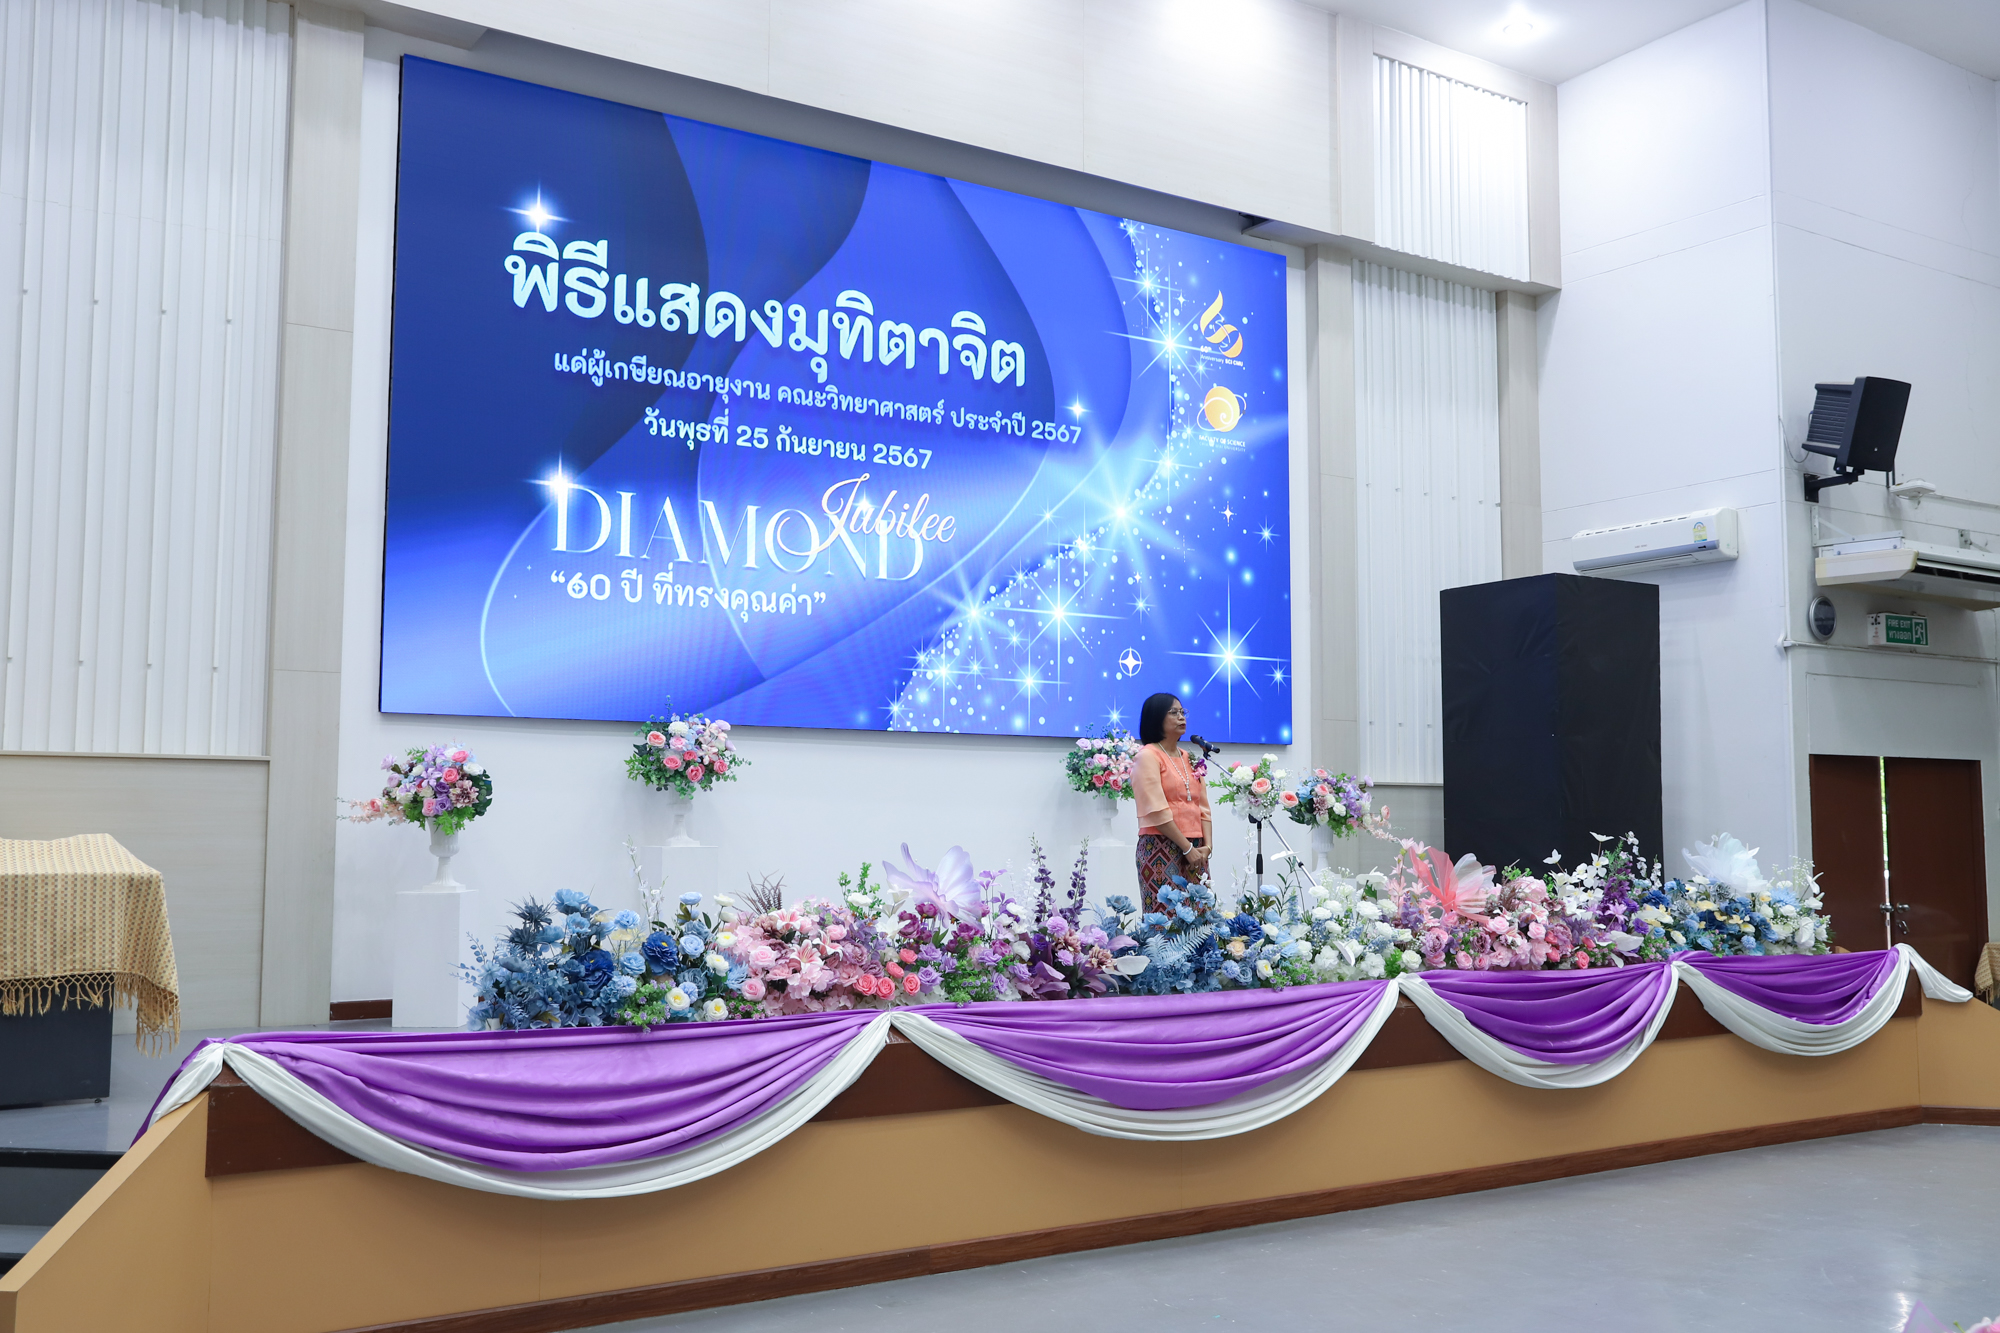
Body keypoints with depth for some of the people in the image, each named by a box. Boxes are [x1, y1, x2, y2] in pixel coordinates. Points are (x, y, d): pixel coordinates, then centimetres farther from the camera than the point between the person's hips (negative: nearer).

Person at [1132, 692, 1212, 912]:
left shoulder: (1190, 759, 18)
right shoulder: (1148, 756, -3)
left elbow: (1203, 807, 13)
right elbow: (1157, 811, -12)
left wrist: (1207, 846, -3)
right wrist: (1187, 847, -13)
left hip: (1195, 850, 6)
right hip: (1161, 849, -6)